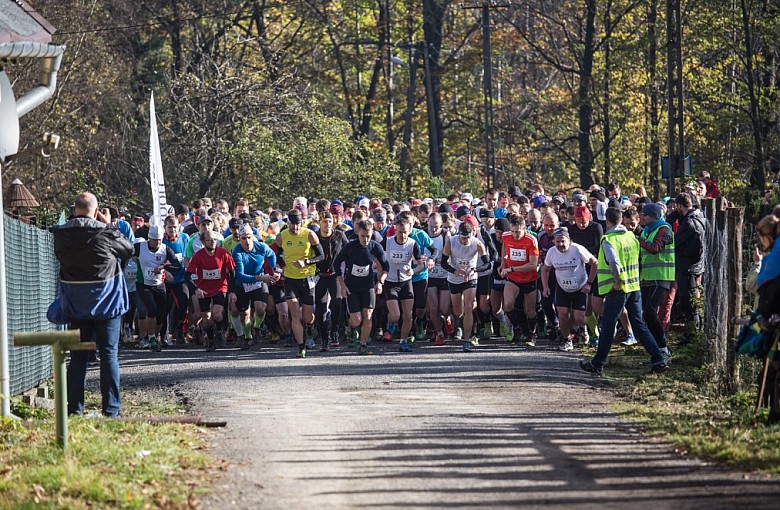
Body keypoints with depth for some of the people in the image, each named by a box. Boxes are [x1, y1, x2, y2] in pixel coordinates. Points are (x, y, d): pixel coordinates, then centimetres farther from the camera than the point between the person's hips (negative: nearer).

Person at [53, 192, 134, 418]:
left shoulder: (61, 235, -7)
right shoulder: (106, 234, -14)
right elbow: (129, 249, 3)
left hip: (75, 304, 3)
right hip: (106, 302, -3)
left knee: (78, 355, 9)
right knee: (109, 354, 3)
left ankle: (74, 407, 7)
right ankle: (110, 408, -1)